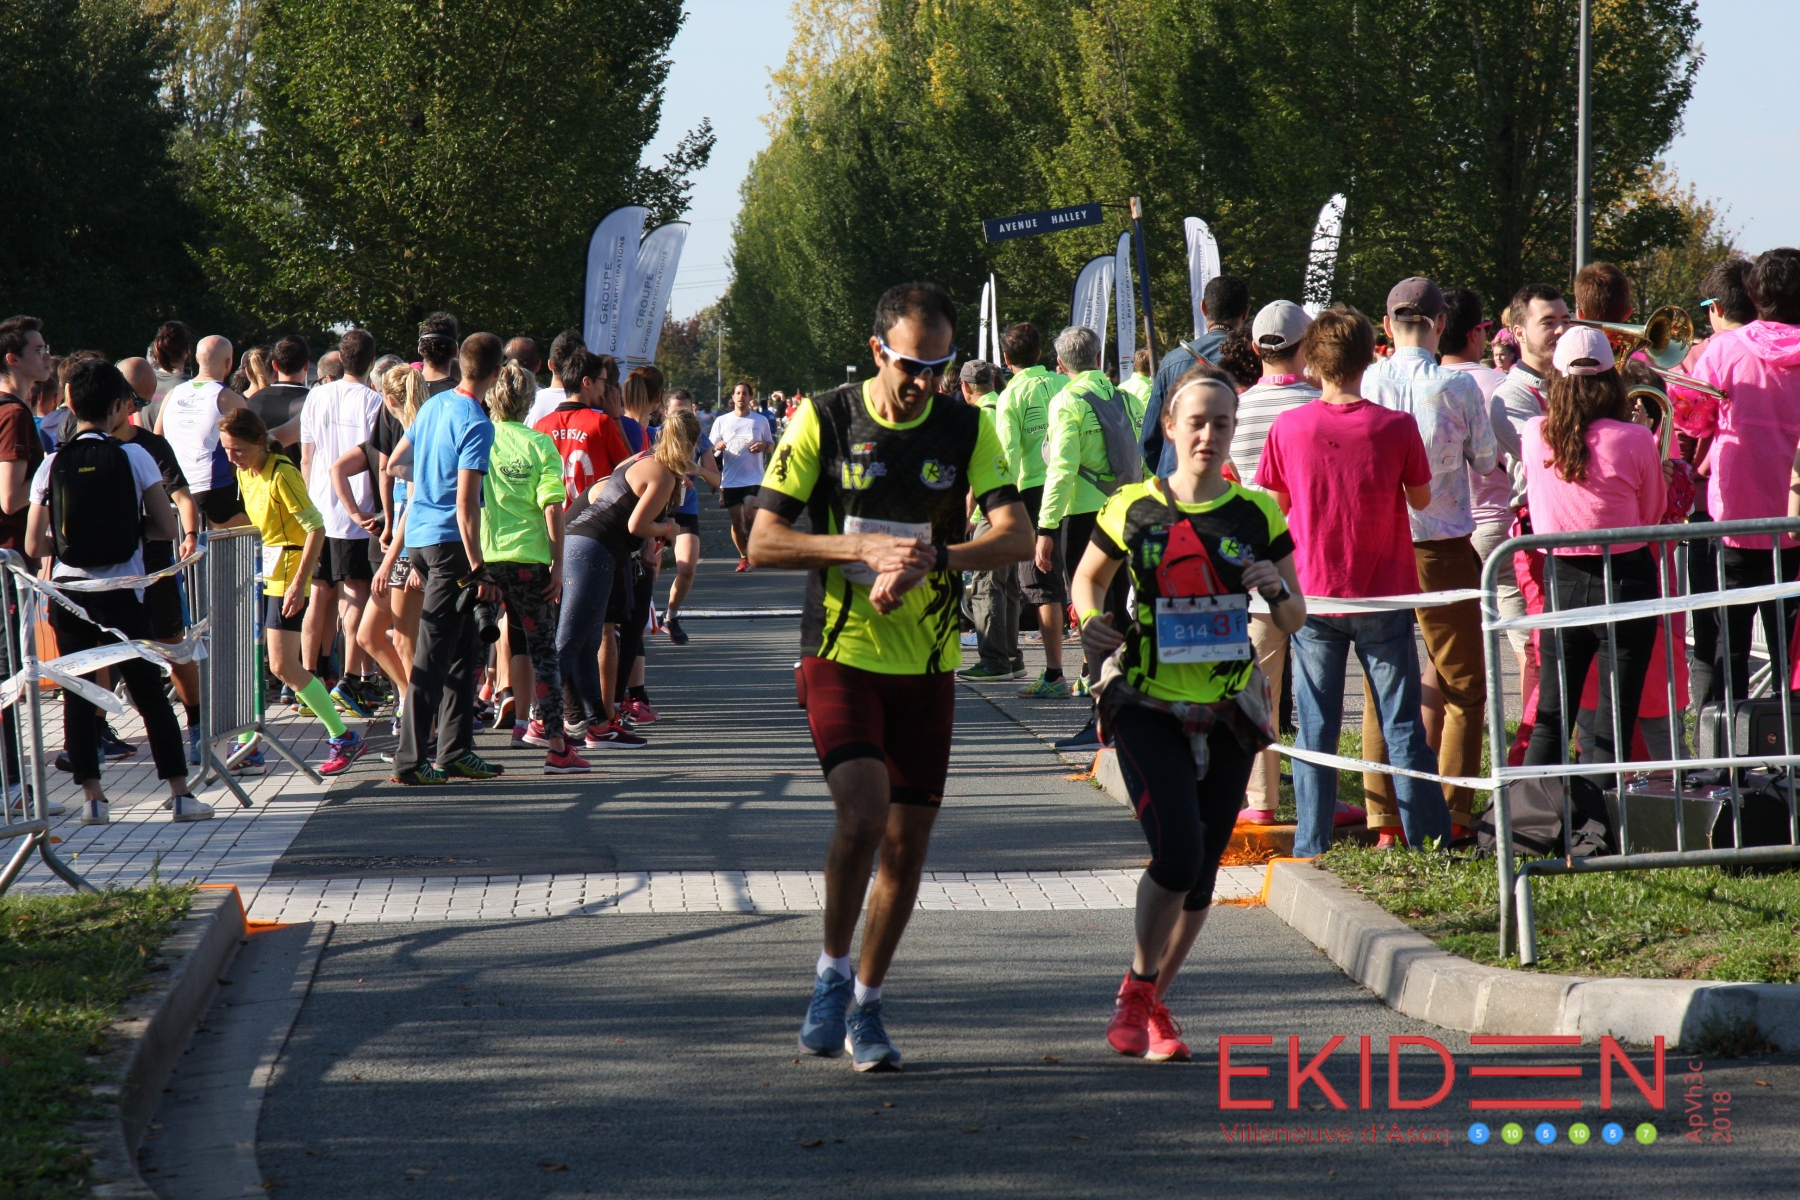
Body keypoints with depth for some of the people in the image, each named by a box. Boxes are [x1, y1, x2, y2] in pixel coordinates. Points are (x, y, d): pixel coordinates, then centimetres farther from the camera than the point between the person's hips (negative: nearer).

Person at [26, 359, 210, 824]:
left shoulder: (52, 465, -2)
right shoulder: (133, 457, -7)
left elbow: (34, 546, -1)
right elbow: (168, 528, -6)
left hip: (67, 591, 1)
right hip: (121, 593, -1)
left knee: (77, 695, 9)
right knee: (150, 693, 5)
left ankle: (92, 796, 4)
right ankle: (180, 794, 6)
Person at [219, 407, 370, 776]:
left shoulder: (281, 475, -18)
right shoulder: (245, 473, 8)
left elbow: (316, 527, -19)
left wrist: (299, 584, -22)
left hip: (286, 576, -9)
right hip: (262, 574, 9)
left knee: (283, 667, -10)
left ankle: (345, 739, -1)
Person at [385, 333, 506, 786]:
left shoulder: (434, 406, 10)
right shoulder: (476, 424, -15)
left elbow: (395, 462, 21)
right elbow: (465, 502, -21)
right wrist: (479, 570, -20)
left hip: (419, 538, 9)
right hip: (449, 541, -9)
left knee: (460, 650, 16)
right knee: (432, 654, -8)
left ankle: (455, 752, 20)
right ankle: (410, 761, -10)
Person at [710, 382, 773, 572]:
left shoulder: (761, 420, 6)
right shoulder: (721, 422, 8)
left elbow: (771, 446, 12)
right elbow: (711, 449, 10)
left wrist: (764, 445, -11)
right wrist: (717, 447, -14)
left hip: (754, 478, -1)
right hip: (730, 481, 1)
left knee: (751, 515, -16)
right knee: (736, 521, 2)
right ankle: (744, 557, 17)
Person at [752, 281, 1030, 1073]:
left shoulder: (968, 429, 1)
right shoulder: (825, 421, -5)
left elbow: (1017, 537, -9)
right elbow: (763, 542, -6)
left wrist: (929, 557, -26)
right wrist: (864, 546, -19)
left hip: (927, 664, 3)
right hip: (841, 653, -3)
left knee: (908, 843, 5)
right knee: (864, 812, -22)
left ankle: (865, 1006, 22)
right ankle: (831, 971, 0)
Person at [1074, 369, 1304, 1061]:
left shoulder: (1258, 516, 2)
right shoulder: (1133, 510, -1)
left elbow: (1294, 620, 9)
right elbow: (1087, 579, 16)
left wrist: (1276, 590, -14)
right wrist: (1092, 624, -5)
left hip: (1228, 710, 3)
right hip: (1148, 706, -3)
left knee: (1201, 871, 8)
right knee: (1177, 853, -18)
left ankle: (1151, 1004, 27)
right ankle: (1137, 989, 4)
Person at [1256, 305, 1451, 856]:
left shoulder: (1288, 429, -7)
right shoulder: (1396, 427, -10)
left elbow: (1273, 504, 4)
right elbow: (1421, 498, 2)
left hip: (1312, 596, 1)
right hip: (1384, 595, -1)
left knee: (1315, 729, 6)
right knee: (1403, 728, 6)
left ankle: (1311, 849, 6)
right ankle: (1429, 845, 9)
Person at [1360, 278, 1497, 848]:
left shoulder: (1365, 384, -5)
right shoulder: (1456, 386, -10)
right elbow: (1486, 461, 2)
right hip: (1443, 547, -2)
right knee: (1463, 684, 8)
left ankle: (1385, 820, 7)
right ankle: (1452, 816, 2)